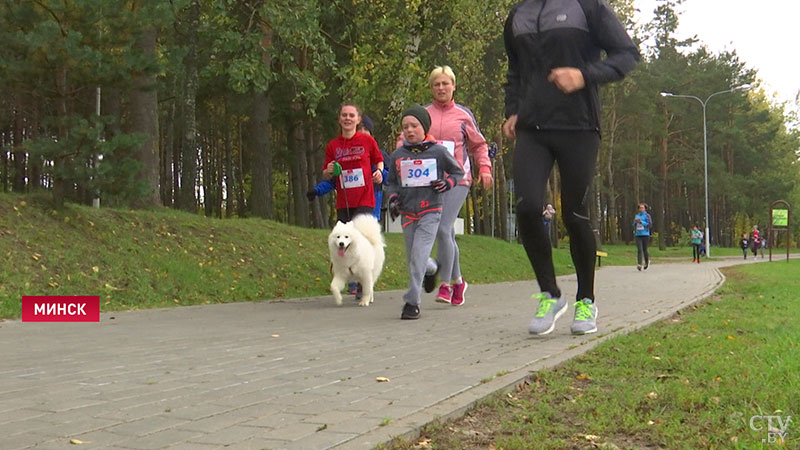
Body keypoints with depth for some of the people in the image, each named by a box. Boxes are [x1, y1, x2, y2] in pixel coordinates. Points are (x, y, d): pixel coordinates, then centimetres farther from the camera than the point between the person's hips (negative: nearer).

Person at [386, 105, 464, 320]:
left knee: (419, 255, -14)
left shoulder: (438, 151, -1)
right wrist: (393, 198, -1)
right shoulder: (398, 155, 6)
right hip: (407, 212, 4)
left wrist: (448, 183, -6)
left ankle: (412, 302, -14)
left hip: (430, 211, -4)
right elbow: (391, 182, 16)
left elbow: (458, 171, 12)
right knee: (412, 258, 8)